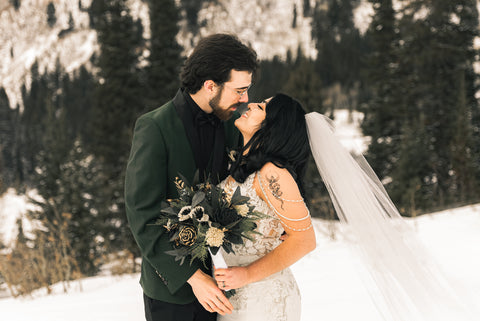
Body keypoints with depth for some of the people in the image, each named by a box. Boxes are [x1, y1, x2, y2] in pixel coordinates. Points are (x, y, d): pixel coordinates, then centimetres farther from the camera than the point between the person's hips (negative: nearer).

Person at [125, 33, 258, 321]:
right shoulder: (154, 128, -15)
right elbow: (142, 216, -18)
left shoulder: (230, 125, 3)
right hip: (171, 285, -5)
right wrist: (192, 276, -22)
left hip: (216, 278, 5)